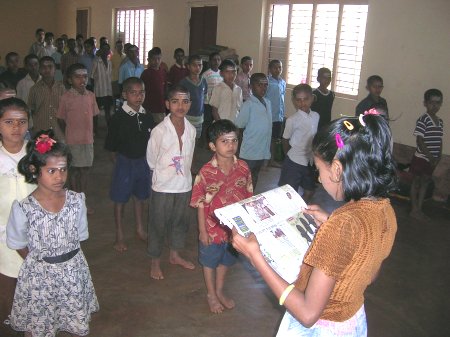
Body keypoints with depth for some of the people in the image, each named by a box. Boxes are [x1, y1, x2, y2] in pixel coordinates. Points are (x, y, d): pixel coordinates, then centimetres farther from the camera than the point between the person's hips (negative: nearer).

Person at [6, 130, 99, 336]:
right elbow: (19, 245, -3)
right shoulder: (23, 209, -17)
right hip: (39, 277, -2)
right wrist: (41, 262, 4)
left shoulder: (76, 201, -9)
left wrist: (64, 258, 4)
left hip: (74, 273, 2)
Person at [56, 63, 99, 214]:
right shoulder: (66, 97, -11)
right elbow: (61, 119, -2)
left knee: (85, 170, 12)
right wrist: (69, 134, 5)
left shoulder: (90, 96, 1)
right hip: (73, 140, -4)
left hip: (88, 139, 4)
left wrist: (91, 132, 6)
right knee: (74, 171, 8)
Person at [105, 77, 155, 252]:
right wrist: (120, 163, -3)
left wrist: (149, 160, 4)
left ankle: (140, 228, 39)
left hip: (143, 161, 4)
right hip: (124, 162, -4)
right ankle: (119, 236, 25)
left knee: (140, 196, 19)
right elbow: (111, 147, -8)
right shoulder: (118, 118, -16)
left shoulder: (147, 116, -3)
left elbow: (151, 141, 7)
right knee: (120, 199, 9)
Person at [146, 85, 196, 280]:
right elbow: (151, 160, -6)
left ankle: (175, 255, 42)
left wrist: (184, 173, 7)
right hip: (163, 187, -5)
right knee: (158, 225, 9)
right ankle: (155, 262, 28)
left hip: (184, 185, 5)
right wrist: (165, 172, 6)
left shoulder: (191, 130, -5)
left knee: (180, 222, 20)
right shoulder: (159, 131, -18)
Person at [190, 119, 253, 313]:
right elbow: (201, 204, -13)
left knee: (226, 260, 24)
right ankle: (211, 294, 41)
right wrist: (202, 231, -10)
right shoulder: (206, 172, -21)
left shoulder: (243, 168, -11)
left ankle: (219, 291, 47)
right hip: (213, 227, -3)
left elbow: (248, 197, 1)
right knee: (210, 261, 18)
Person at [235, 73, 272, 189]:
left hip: (263, 151, 6)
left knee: (254, 179, 19)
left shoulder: (268, 103, 6)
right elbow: (238, 128, -11)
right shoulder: (248, 105, -14)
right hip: (249, 152, -6)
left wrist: (268, 148, 14)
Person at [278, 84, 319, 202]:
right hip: (294, 162, -5)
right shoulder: (292, 120, -16)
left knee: (309, 191, 16)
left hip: (309, 161, 5)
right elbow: (285, 140, -3)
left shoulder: (316, 116, -1)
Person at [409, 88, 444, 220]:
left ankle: (419, 209, 24)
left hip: (432, 160, 7)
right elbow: (419, 141, -18)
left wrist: (438, 157, 1)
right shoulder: (422, 120, -15)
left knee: (425, 183, 13)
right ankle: (414, 210, 13)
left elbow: (439, 140, 11)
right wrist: (430, 157, -19)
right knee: (416, 183, 5)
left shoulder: (440, 122, 7)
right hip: (421, 158, -7)